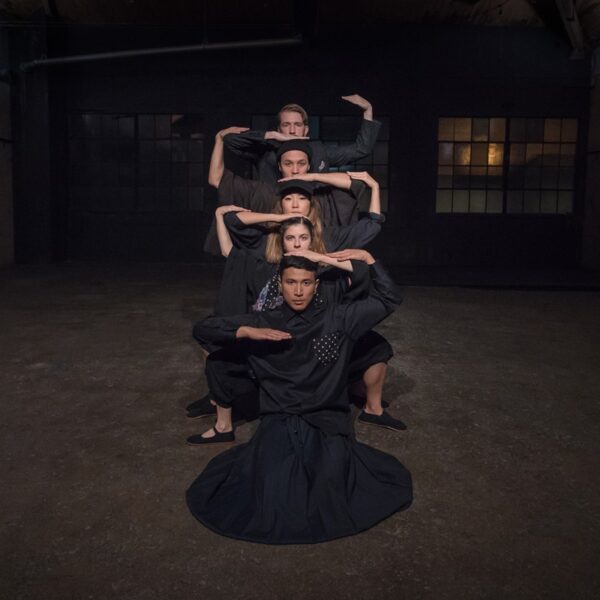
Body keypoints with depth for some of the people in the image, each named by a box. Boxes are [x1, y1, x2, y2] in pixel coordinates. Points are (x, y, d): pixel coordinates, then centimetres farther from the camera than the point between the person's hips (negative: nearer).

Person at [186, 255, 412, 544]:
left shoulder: (338, 318, 6)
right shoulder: (264, 322, 7)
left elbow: (386, 300, 12)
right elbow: (205, 326, 7)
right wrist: (248, 332, -9)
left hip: (327, 418, 0)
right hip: (279, 420, 0)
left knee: (331, 481, -29)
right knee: (273, 491, -27)